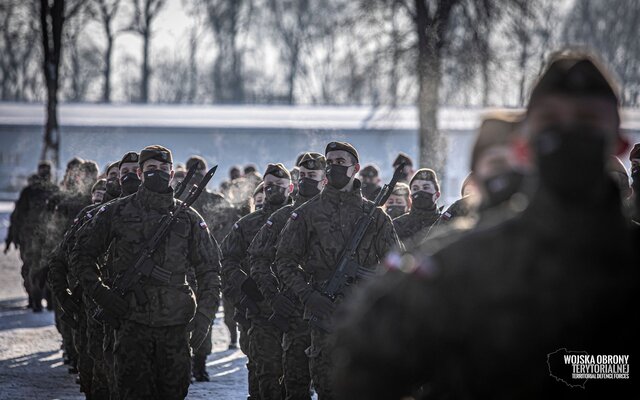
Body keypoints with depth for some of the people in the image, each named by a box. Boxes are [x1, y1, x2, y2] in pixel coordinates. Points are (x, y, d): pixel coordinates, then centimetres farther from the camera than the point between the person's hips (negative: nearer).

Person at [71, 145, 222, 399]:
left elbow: (209, 271, 9)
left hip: (175, 324, 1)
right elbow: (83, 253, 12)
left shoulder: (188, 219, 8)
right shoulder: (116, 213, 5)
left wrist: (204, 316, -2)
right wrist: (100, 293, -2)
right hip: (131, 322, -1)